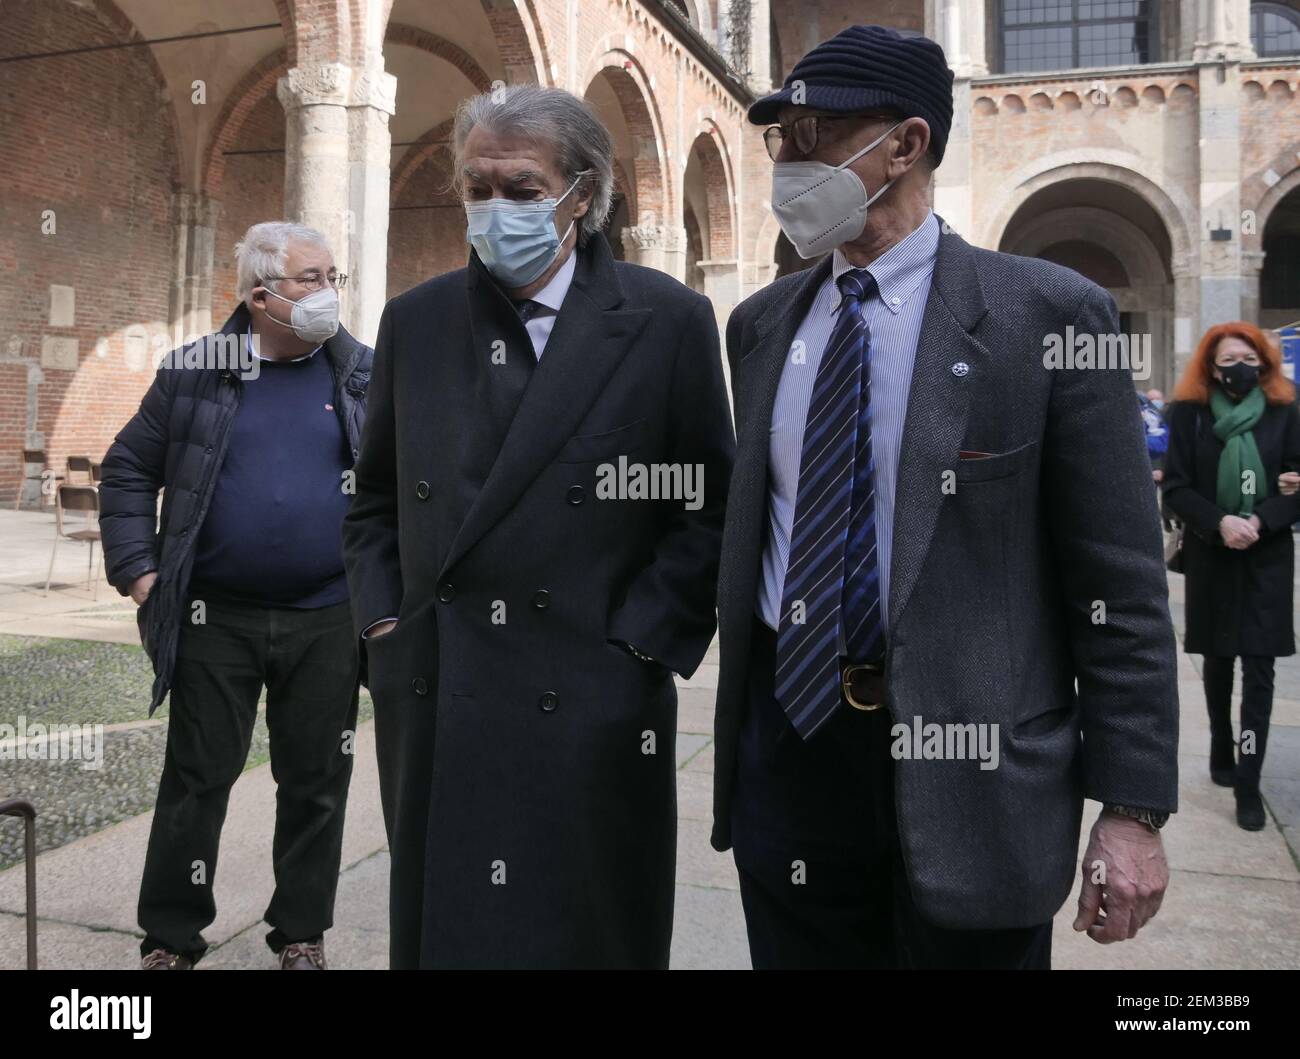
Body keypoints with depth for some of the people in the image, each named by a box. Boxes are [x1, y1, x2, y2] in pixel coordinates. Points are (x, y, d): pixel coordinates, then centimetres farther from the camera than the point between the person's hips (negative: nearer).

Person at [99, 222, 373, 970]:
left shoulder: (368, 374, 3)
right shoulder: (196, 372, 2)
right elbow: (129, 470, 7)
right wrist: (137, 569, -1)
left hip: (327, 620, 0)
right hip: (215, 619, 0)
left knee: (315, 782, 10)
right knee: (198, 778, 10)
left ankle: (303, 930, 27)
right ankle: (172, 934, 26)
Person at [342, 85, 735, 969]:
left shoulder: (667, 322, -3)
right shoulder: (416, 321, 8)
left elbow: (710, 510, -2)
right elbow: (376, 499, 15)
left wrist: (637, 647, -8)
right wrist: (382, 622, 4)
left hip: (593, 716, -3)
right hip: (430, 709, 4)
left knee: (586, 937, 9)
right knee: (437, 931, 14)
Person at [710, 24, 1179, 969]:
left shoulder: (1048, 315, -9)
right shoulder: (761, 324, 6)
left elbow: (1119, 584, -8)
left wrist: (1134, 807, -9)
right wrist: (743, 732, 14)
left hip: (969, 770, -4)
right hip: (788, 741, 5)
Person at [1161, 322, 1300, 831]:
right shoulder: (1190, 412, -1)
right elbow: (1176, 488, -4)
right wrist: (1220, 522, -19)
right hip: (1211, 555, 0)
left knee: (1258, 669, -4)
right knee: (1218, 661, 14)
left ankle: (1248, 781, -1)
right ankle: (1222, 752, 33)